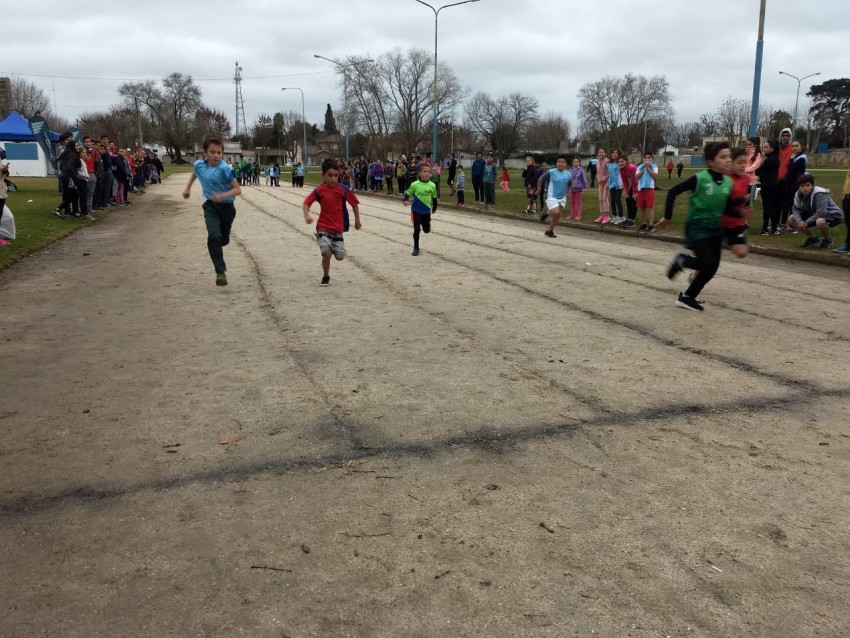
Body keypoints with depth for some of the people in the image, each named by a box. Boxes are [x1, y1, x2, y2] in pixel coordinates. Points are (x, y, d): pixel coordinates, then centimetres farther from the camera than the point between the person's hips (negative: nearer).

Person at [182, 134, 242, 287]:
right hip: (211, 206, 2)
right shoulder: (199, 165, -6)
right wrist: (188, 188, 25)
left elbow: (237, 190, -22)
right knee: (213, 237, -19)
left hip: (227, 206, -1)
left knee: (223, 239, 14)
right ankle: (221, 272, -19)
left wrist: (222, 196, -36)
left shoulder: (225, 169, -21)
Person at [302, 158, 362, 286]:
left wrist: (357, 221, 14)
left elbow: (355, 203, 8)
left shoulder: (343, 190, -4)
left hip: (337, 228, 2)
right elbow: (306, 203, -2)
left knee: (340, 256, -3)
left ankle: (333, 247, 34)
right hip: (323, 228, -2)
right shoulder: (319, 190, -5)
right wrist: (307, 216, -21)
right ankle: (326, 277, 7)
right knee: (327, 253, -18)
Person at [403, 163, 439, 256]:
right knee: (417, 229, -3)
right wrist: (405, 200, -23)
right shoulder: (415, 184, -13)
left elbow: (434, 198, 7)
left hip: (426, 211, 2)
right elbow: (407, 193, -3)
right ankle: (416, 248, 13)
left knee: (427, 230, 10)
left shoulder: (432, 185, -7)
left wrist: (434, 208, 17)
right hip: (416, 210, -2)